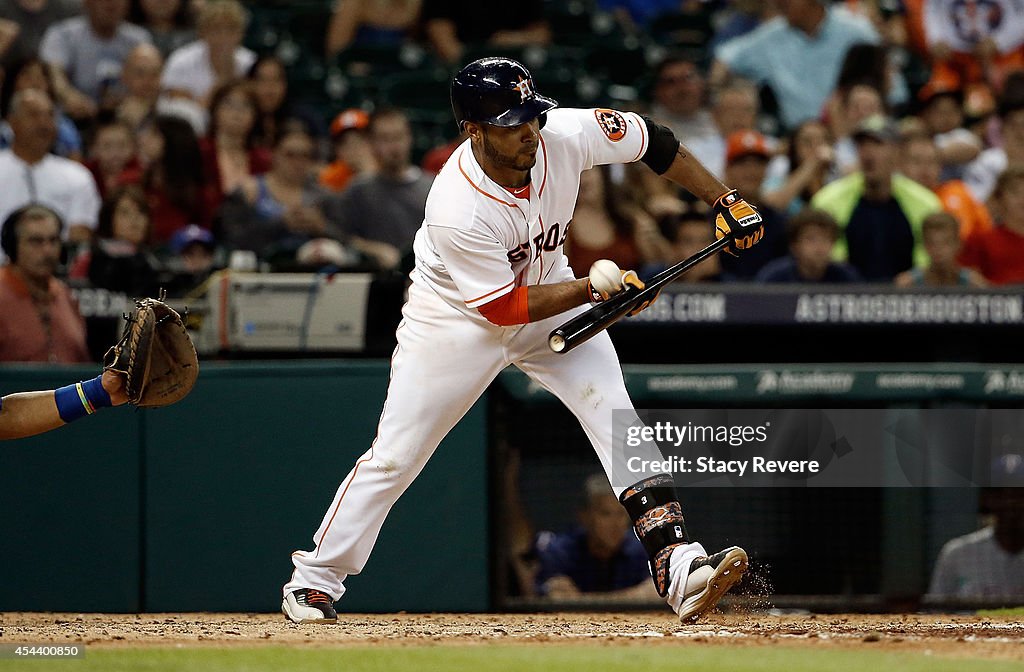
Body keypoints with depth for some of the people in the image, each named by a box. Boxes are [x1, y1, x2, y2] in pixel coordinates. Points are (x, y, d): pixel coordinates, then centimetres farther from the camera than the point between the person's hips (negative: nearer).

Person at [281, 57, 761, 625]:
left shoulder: (565, 135, -24)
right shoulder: (457, 212, -36)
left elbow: (653, 142, -6)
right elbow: (503, 307, -26)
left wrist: (726, 202, -7)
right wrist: (593, 289, -31)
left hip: (550, 292, 4)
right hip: (458, 317, -4)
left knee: (617, 419, -14)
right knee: (395, 456, 1)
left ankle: (677, 567, -19)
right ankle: (315, 579, 18)